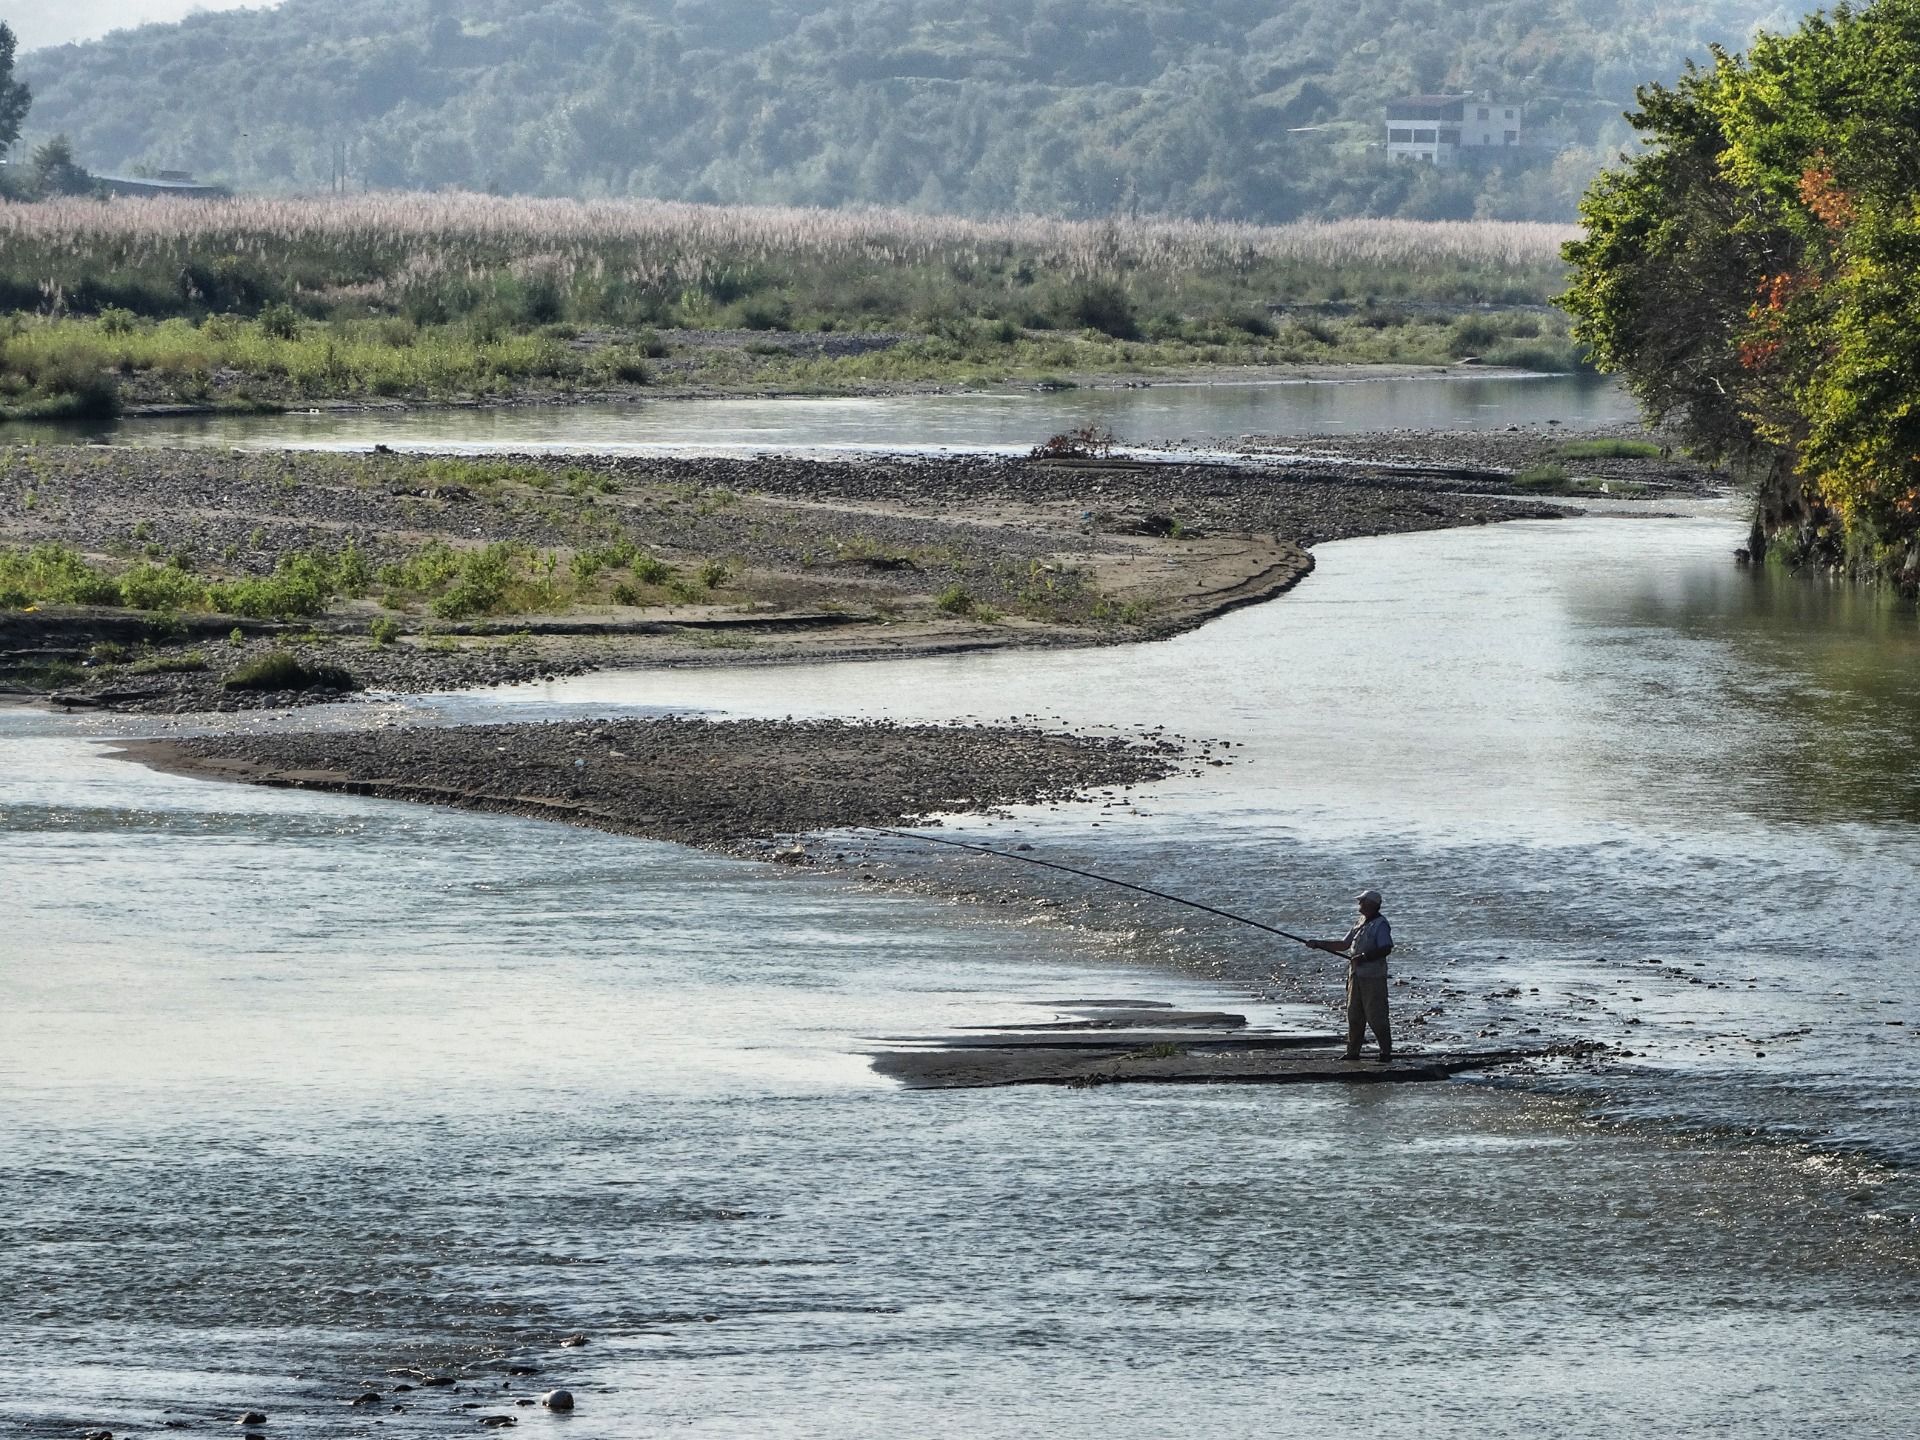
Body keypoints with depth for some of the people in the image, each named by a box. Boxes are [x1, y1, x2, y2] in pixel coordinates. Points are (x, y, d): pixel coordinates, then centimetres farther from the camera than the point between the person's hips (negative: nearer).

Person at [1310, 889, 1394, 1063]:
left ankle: (1386, 1052, -1)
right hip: (1356, 975, 9)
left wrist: (1364, 957, -23)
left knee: (1375, 1016, -8)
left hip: (1373, 977, -9)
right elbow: (1344, 944, 23)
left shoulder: (1380, 925, -10)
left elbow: (1386, 949, -19)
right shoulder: (1361, 923, 17)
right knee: (1354, 1015, 10)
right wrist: (1319, 944, 17)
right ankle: (1352, 1052, 16)